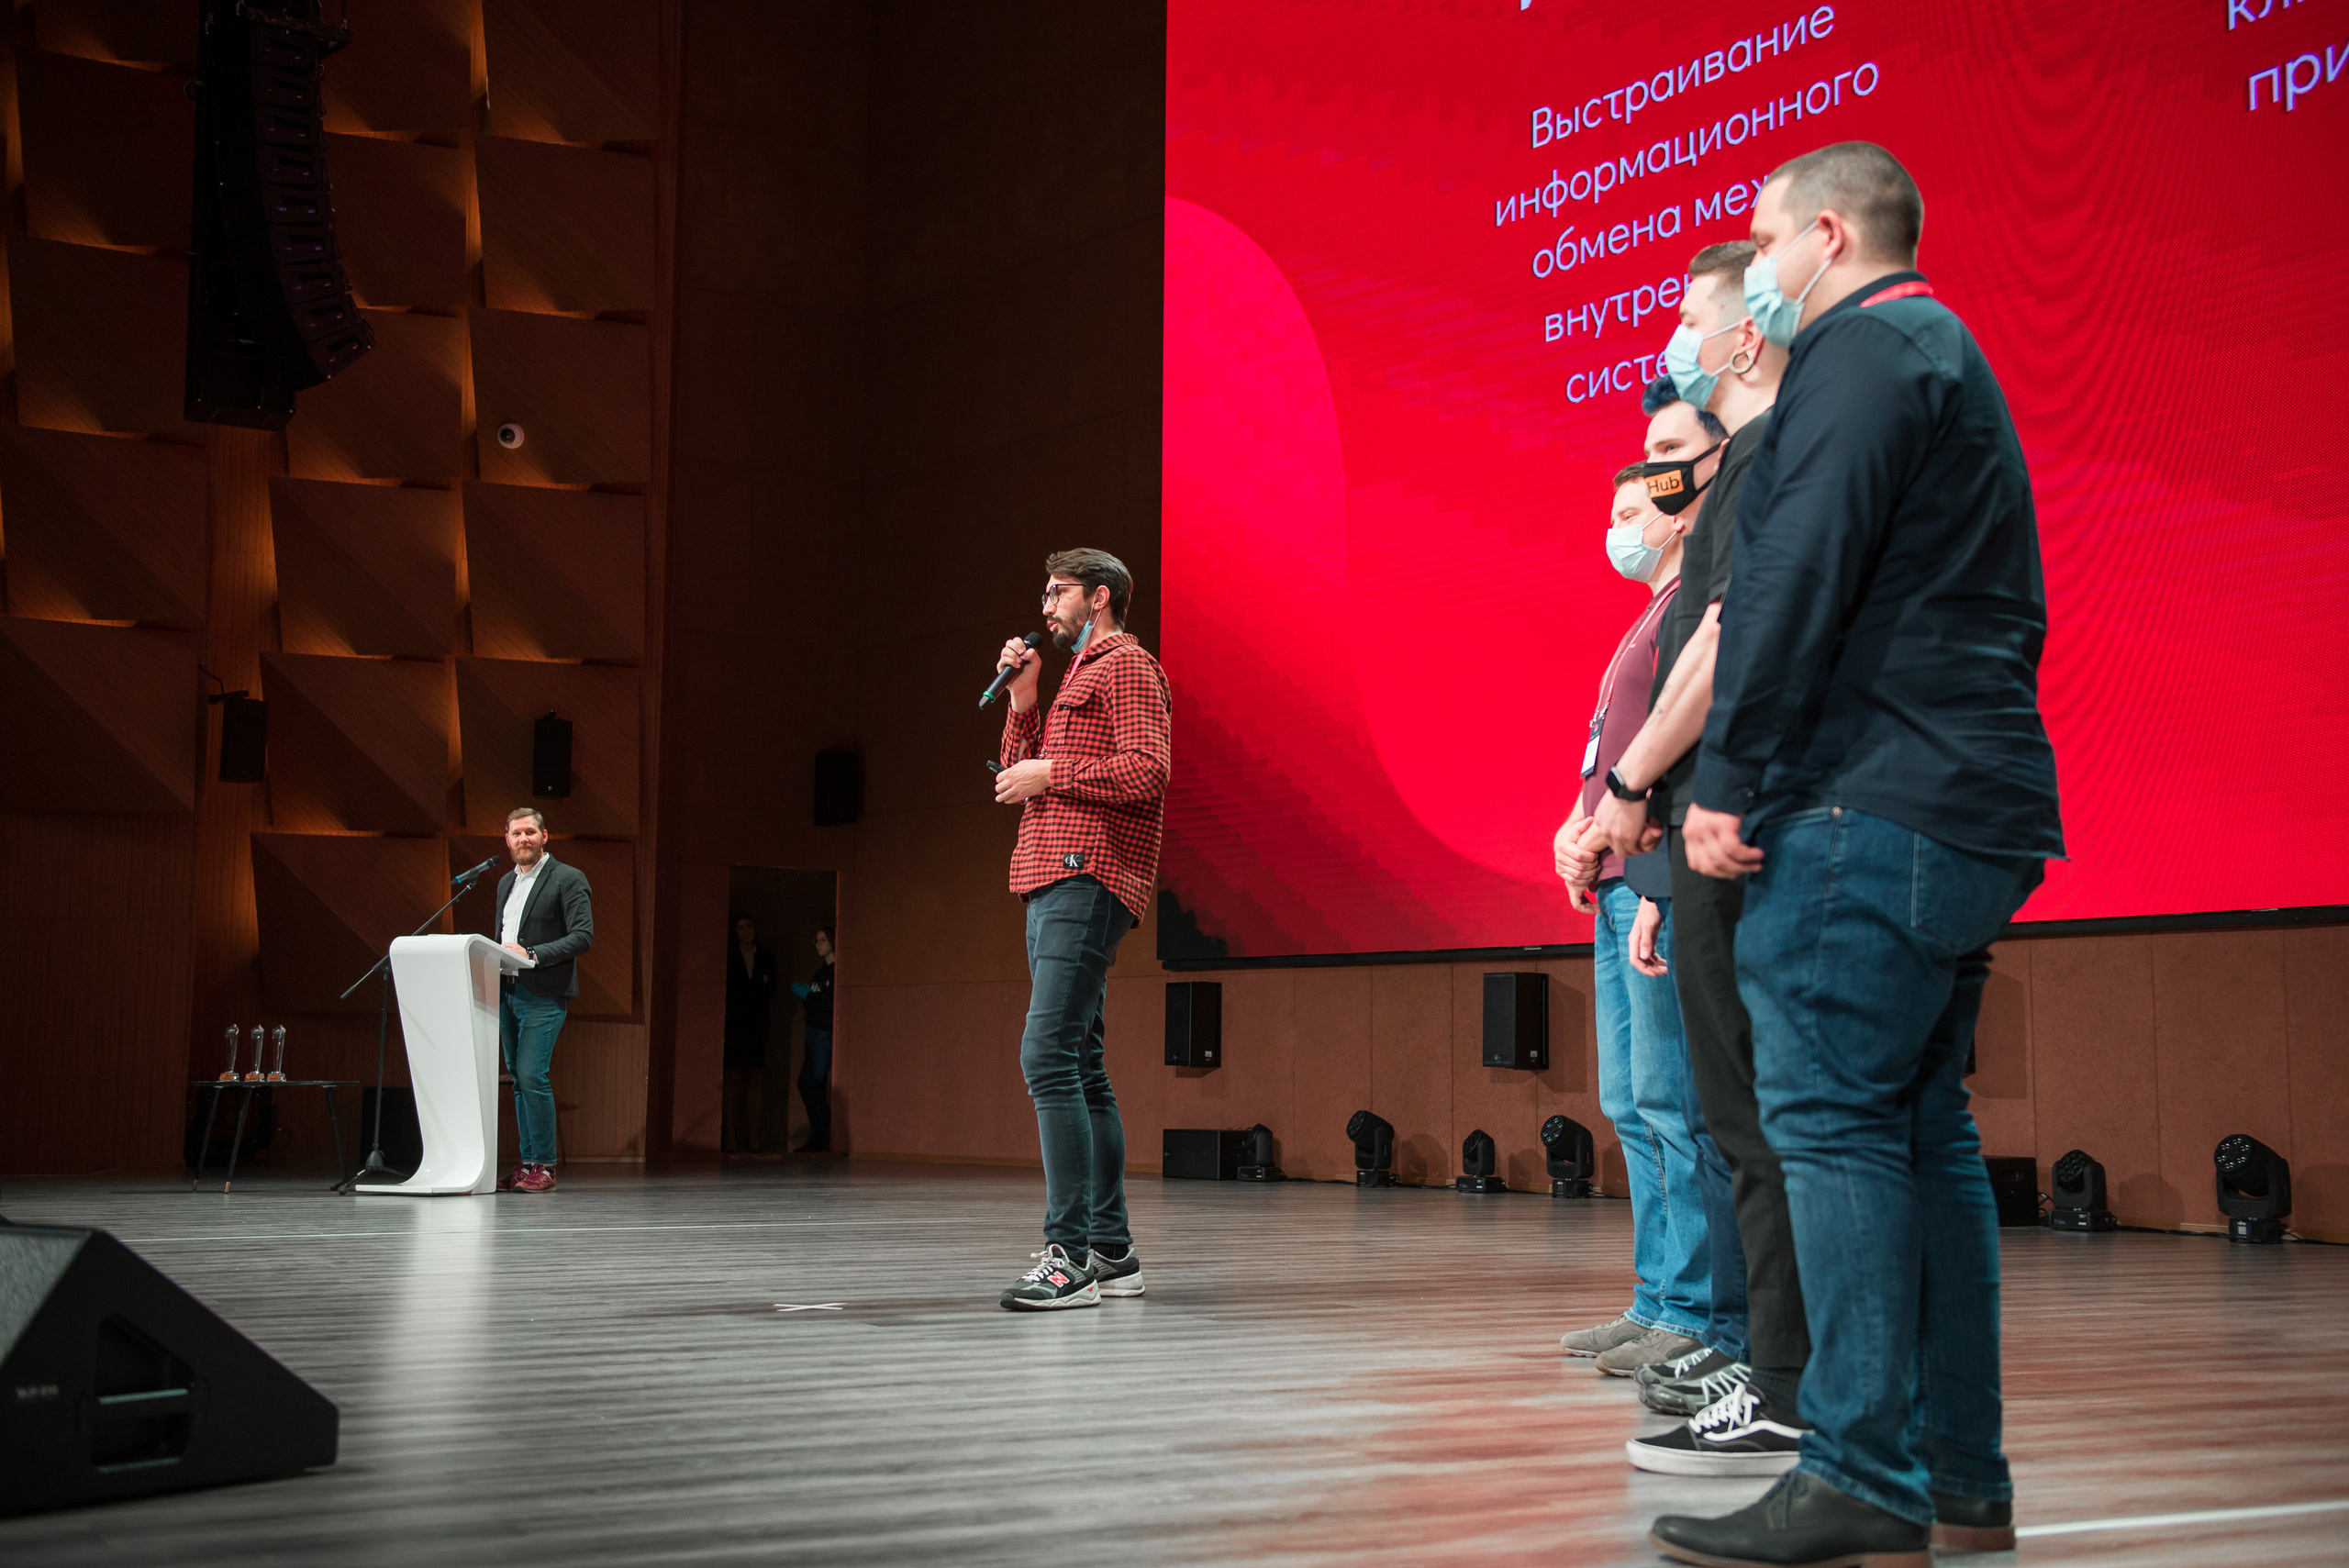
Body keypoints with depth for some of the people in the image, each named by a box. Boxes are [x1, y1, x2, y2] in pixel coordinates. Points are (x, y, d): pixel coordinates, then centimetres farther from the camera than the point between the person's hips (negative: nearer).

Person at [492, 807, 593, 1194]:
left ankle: (544, 1166, -9)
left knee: (532, 1074, -15)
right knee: (518, 1078, 7)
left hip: (544, 994, -7)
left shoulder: (568, 879, -4)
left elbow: (583, 936, -13)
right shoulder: (505, 883, 20)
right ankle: (527, 1163, 11)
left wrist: (532, 954, -21)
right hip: (506, 991, 7)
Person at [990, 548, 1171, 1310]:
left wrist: (1050, 773, -12)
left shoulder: (1127, 667, -3)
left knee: (1048, 1056, -19)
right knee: (1080, 1069, 9)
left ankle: (1069, 1254, -23)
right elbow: (1019, 771, 24)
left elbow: (1148, 769, -17)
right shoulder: (1081, 675, 28)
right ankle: (1112, 1250, 13)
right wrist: (1023, 696, 13)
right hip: (1056, 882, 11)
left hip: (1086, 881, -11)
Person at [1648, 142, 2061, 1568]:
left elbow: (1795, 579, -16)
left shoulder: (1862, 348, -5)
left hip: (1871, 804, -10)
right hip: (1979, 806, 10)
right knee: (1924, 1124, 10)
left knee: (1832, 1115, -10)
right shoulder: (1955, 360, 27)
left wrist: (1727, 782, -15)